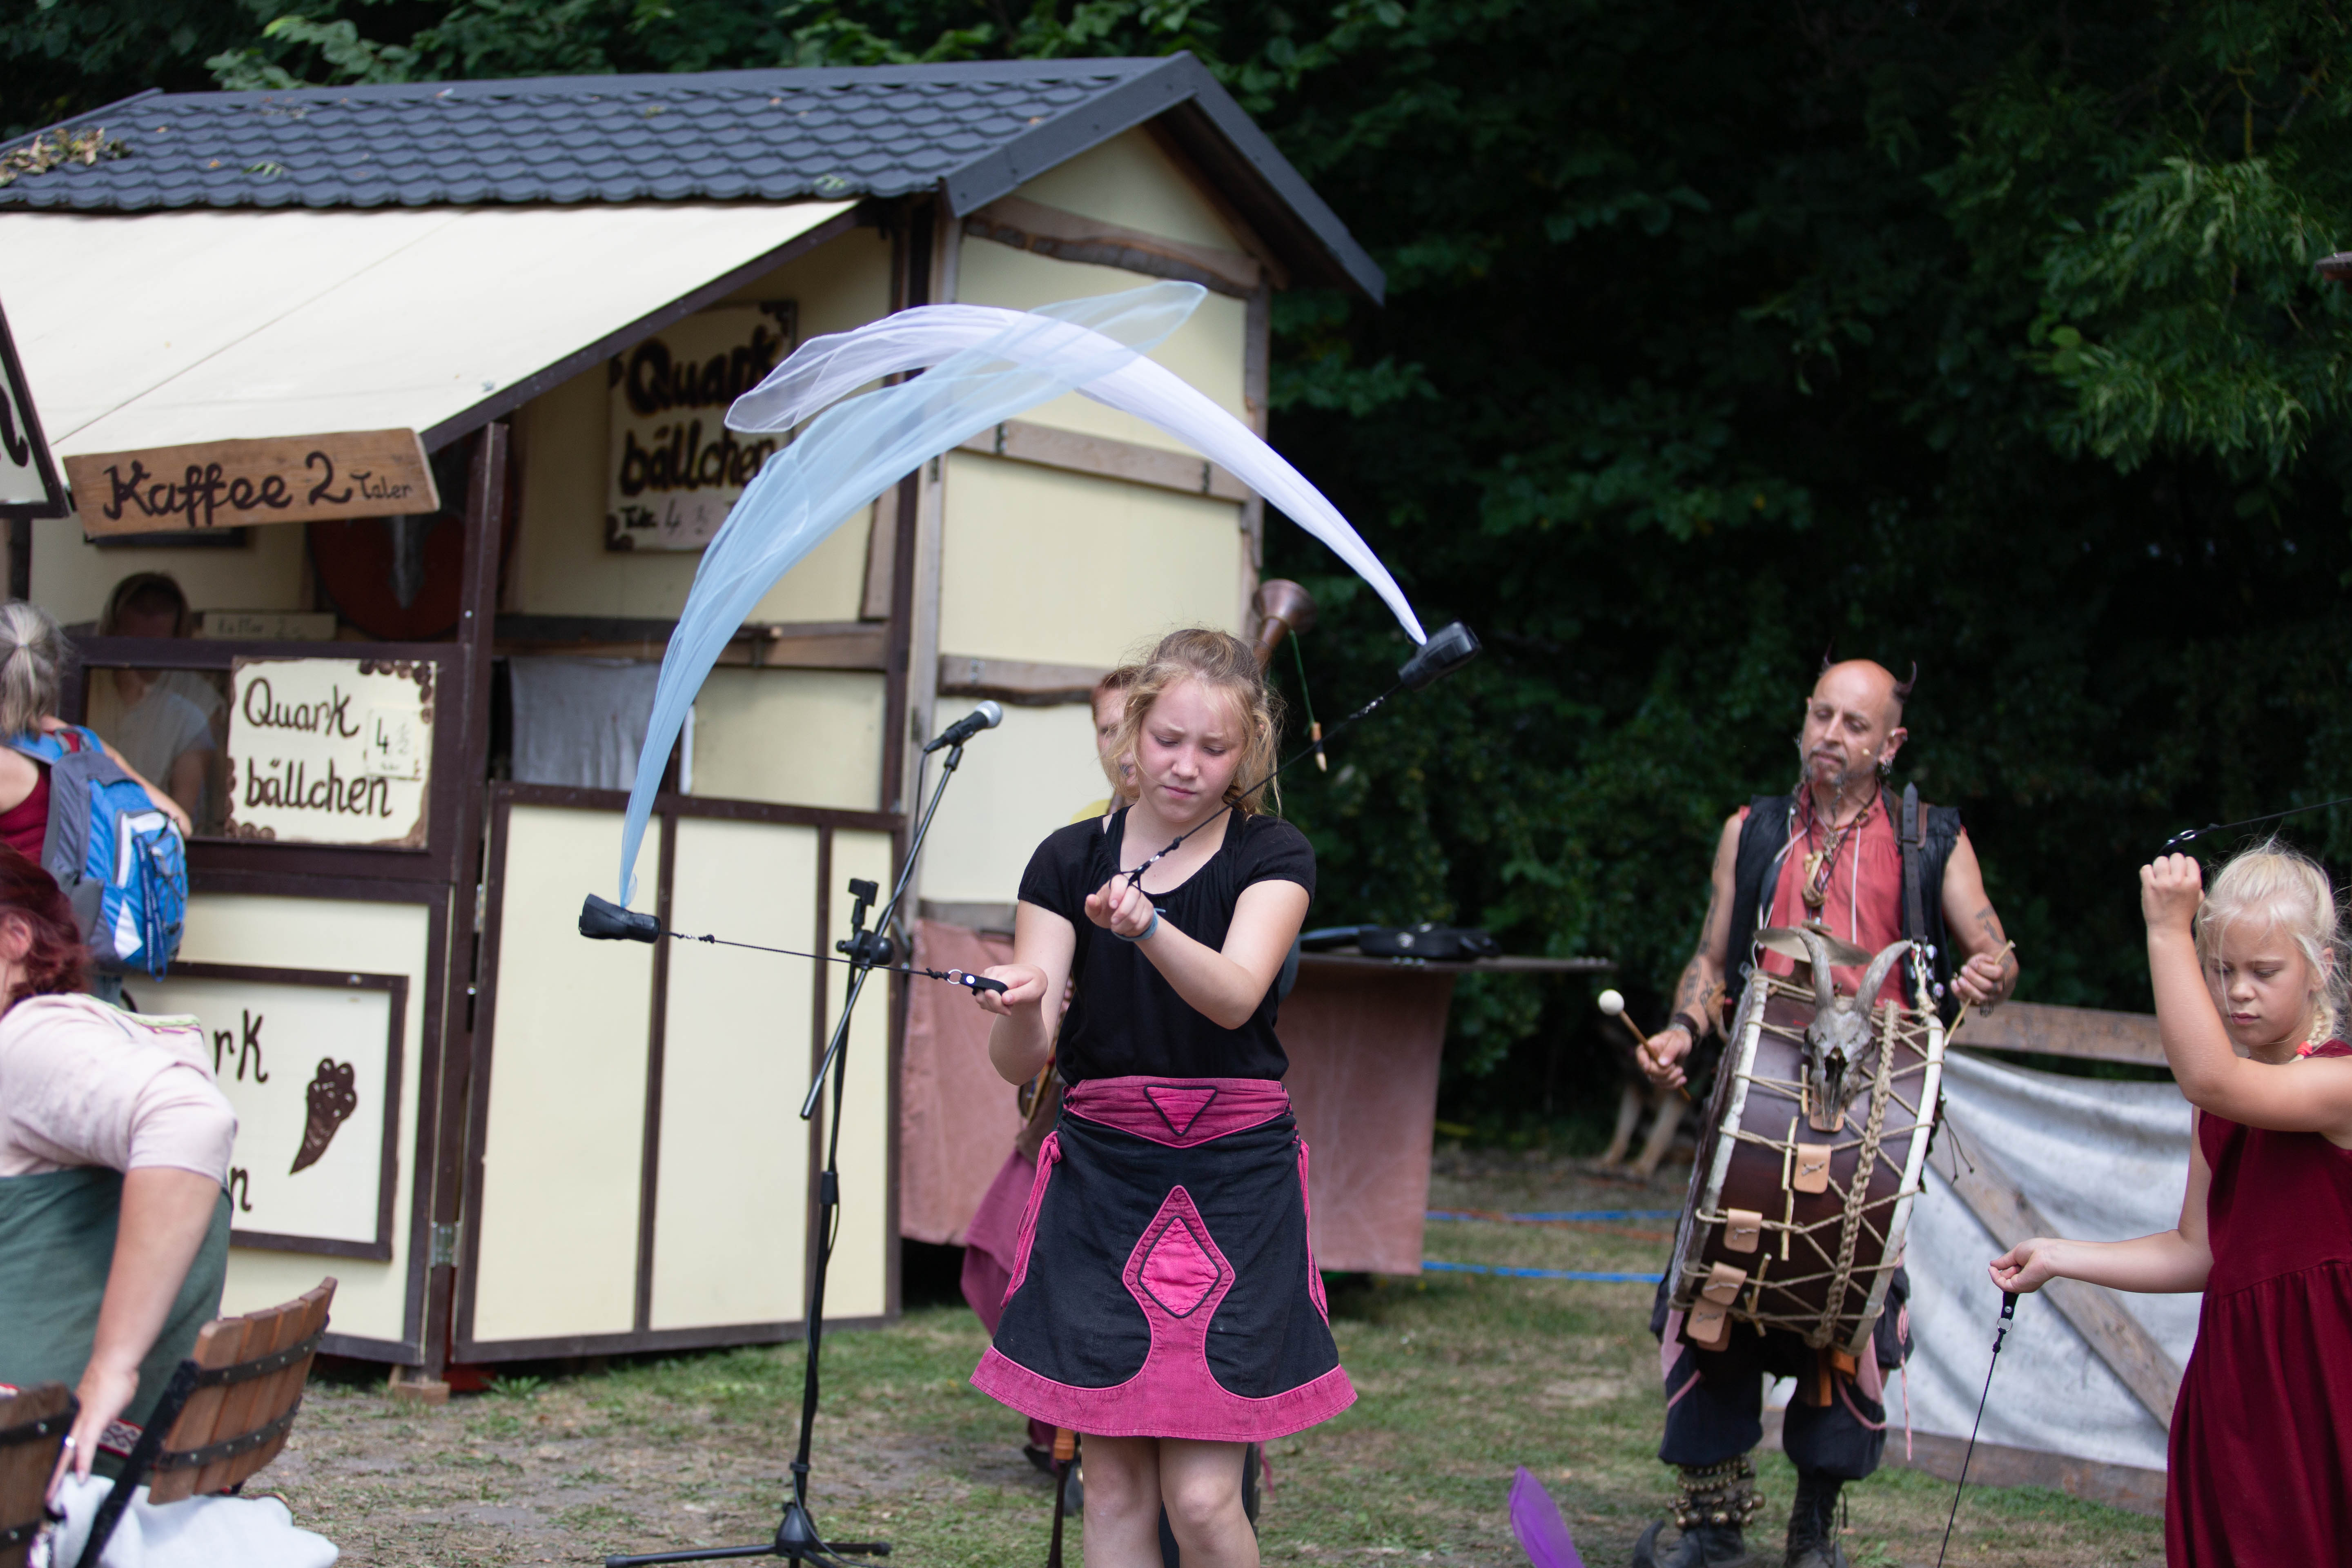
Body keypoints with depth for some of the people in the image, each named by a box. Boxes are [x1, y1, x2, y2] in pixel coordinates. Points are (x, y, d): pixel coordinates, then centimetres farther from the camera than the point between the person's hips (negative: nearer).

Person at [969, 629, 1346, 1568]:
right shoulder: (1069, 861, 3)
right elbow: (1021, 1061, -7)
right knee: (1114, 1485, 3)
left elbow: (1234, 994, -22)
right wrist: (1018, 1008, -30)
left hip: (1233, 1181, -2)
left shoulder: (1273, 858, -1)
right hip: (1100, 1174, 2)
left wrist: (1145, 924, -41)